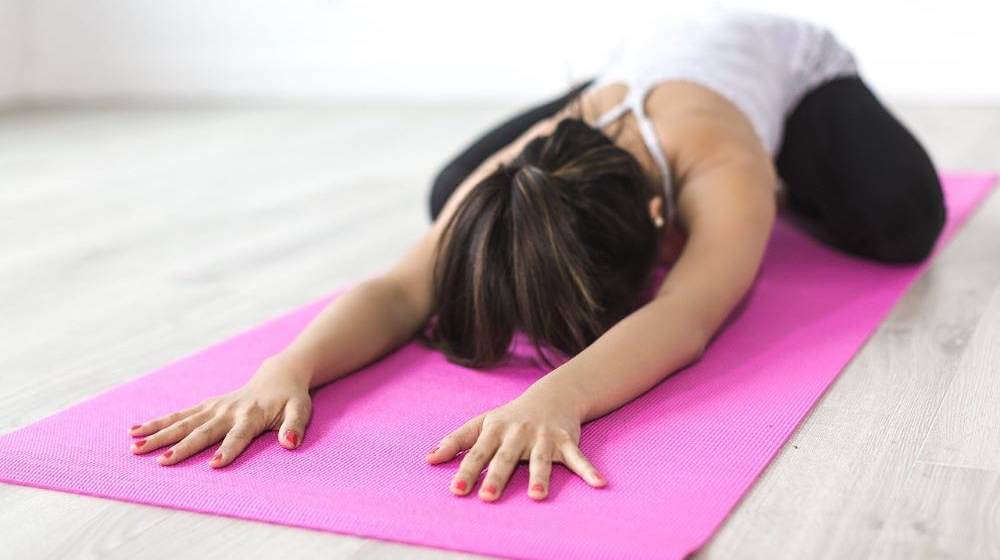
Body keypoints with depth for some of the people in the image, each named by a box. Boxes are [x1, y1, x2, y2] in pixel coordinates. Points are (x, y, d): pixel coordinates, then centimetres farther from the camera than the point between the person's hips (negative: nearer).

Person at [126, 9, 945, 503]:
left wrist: (559, 395, -85)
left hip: (791, 62, -2)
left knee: (899, 221, -30)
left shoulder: (724, 175, -49)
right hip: (645, 59, 3)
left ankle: (783, 185, 12)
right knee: (451, 196, -3)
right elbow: (400, 290, -50)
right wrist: (288, 367, -71)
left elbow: (685, 317, -66)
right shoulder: (512, 184, -39)